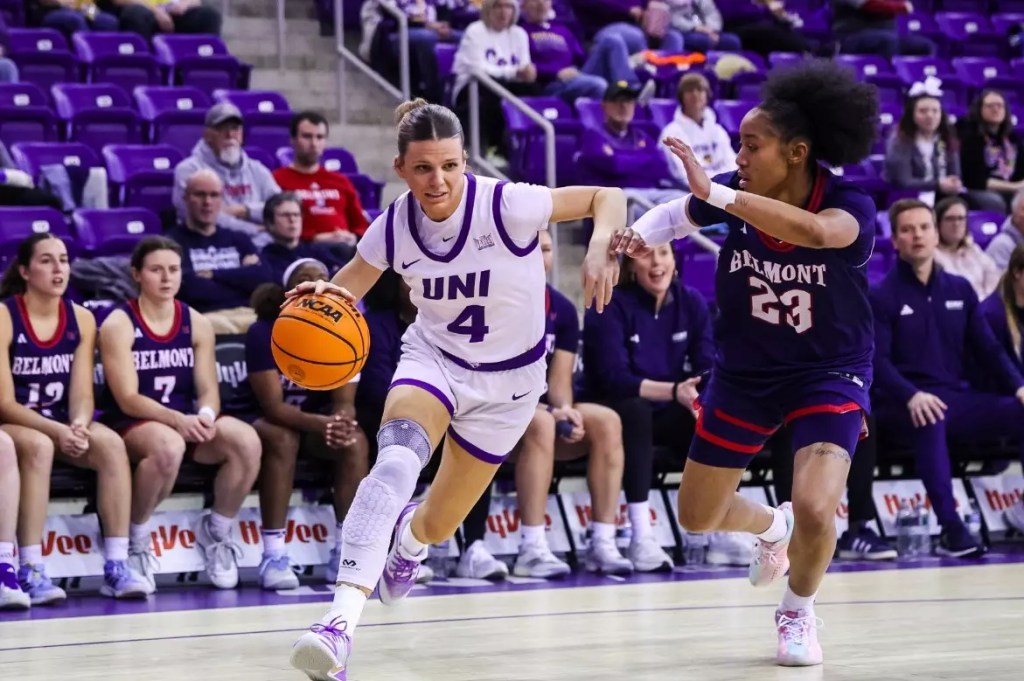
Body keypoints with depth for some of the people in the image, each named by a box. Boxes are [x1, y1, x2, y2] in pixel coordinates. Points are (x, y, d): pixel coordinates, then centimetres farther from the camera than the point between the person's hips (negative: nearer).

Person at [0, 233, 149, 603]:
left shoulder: (81, 319, 3)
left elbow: (82, 393, -1)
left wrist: (79, 427, -24)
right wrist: (57, 431, -27)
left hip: (63, 427, 4)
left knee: (111, 443, -25)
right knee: (39, 446, -37)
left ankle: (117, 566, -26)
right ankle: (30, 571, -36)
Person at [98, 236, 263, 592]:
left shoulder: (196, 324, 8)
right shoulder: (119, 325, -6)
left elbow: (208, 390, 4)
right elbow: (128, 399, -14)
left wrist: (205, 416, -21)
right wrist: (177, 420, -29)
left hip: (188, 423, 5)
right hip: (131, 425, -5)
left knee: (246, 440, -24)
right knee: (168, 445, -40)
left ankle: (216, 532, 0)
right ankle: (136, 541, -16)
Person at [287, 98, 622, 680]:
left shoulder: (507, 205, -25)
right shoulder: (394, 227, -16)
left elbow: (607, 198, -17)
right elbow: (343, 292, -7)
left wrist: (601, 247, -38)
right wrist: (322, 299, -31)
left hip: (508, 379, 0)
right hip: (432, 357, 1)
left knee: (438, 523, 8)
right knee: (395, 463, -32)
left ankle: (411, 538, 51)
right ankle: (342, 622, -42)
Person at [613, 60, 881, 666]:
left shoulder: (850, 206, -25)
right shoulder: (736, 194, -13)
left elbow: (816, 230, -50)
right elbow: (681, 214, 9)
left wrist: (713, 191, -53)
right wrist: (641, 234, -13)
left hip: (830, 374, -4)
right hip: (744, 372, 5)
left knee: (815, 509, -25)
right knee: (697, 518, 13)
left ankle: (799, 612, 8)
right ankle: (772, 528, 50)